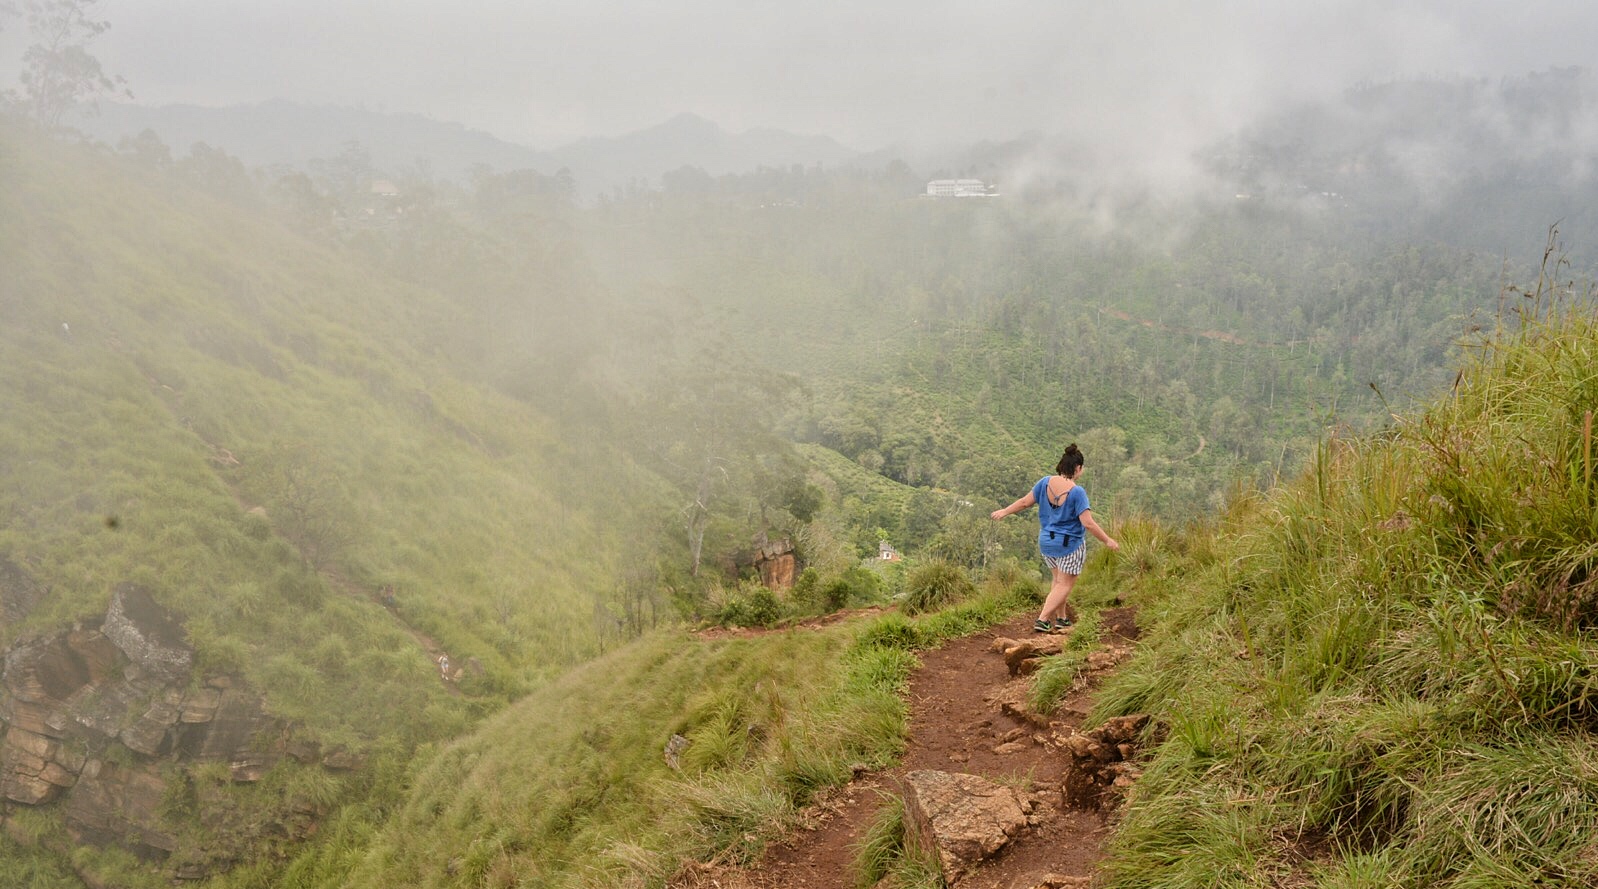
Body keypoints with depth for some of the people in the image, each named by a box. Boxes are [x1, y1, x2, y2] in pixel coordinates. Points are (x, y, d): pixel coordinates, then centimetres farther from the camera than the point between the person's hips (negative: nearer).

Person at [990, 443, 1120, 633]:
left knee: (1058, 579, 23)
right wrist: (1107, 540, -10)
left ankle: (1061, 618, 30)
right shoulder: (1077, 492, -22)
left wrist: (1004, 511, 15)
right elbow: (1088, 523, -22)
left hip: (1046, 542, 6)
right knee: (1065, 584, 6)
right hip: (1069, 544, -6)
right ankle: (1042, 620, -2)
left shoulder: (1045, 482, -8)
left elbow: (1025, 502, 0)